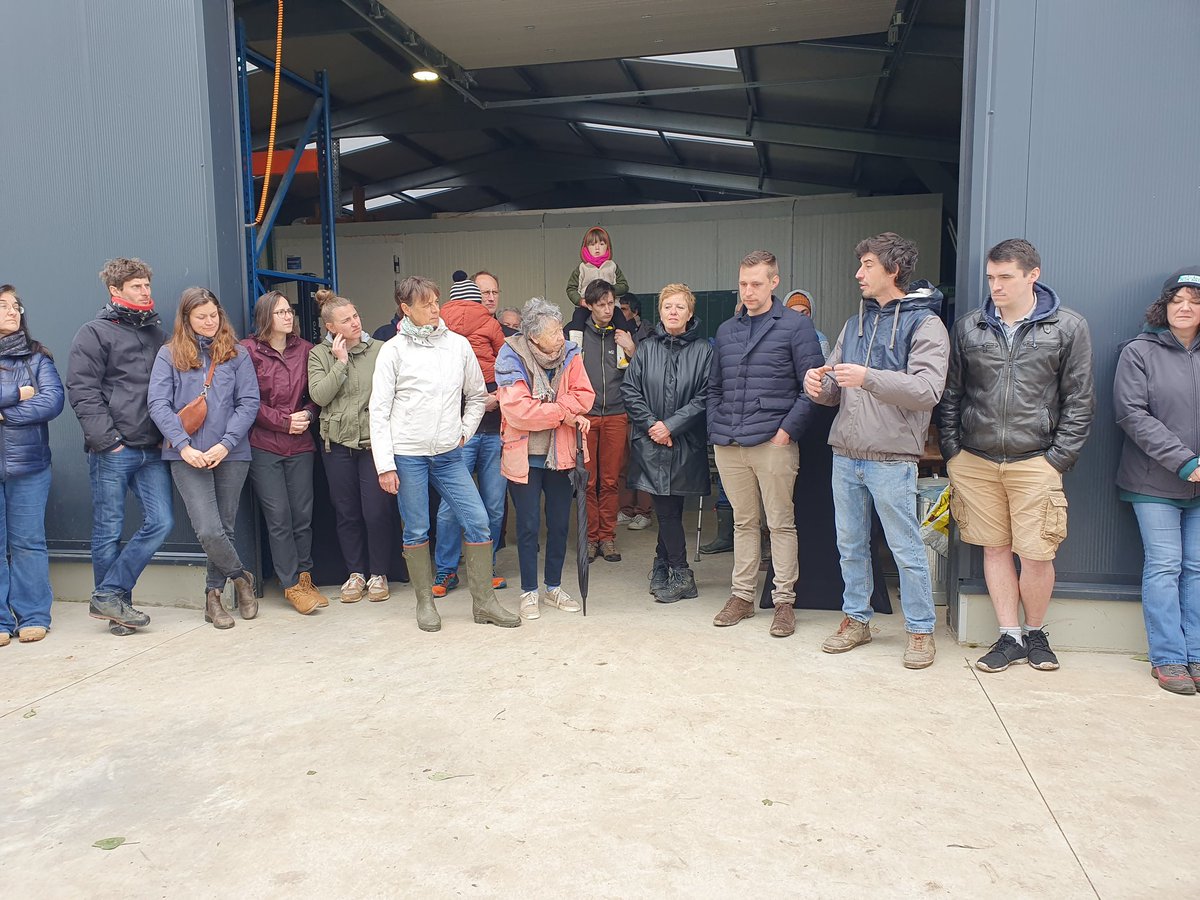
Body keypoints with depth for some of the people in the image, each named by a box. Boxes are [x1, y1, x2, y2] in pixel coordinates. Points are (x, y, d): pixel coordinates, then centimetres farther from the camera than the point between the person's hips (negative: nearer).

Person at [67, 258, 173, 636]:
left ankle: (110, 598, 7)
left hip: (153, 450, 5)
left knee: (161, 521, -3)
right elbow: (82, 392, -6)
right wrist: (107, 439, -12)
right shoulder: (95, 334, 0)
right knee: (109, 531, 2)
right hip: (112, 451, -5)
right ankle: (113, 601, 16)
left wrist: (168, 434, 7)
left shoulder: (156, 331, 17)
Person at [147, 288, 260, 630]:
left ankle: (214, 594, 26)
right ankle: (241, 577, 15)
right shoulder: (170, 354, 5)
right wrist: (184, 446, -12)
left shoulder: (237, 353, 6)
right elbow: (158, 403, -2)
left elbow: (249, 402, 1)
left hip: (231, 454, 1)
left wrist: (226, 444, -10)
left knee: (225, 528, 8)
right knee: (209, 530, -11)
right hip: (187, 456, -1)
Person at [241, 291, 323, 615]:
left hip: (300, 445, 3)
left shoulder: (304, 349, 9)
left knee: (303, 514, 6)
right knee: (279, 516, -3)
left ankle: (304, 577, 19)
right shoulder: (248, 351, -2)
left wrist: (307, 415, -5)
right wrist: (284, 421, -12)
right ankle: (292, 585, 6)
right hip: (263, 446, -3)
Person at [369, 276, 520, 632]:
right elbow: (379, 410, -3)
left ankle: (484, 601, 10)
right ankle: (425, 603, 21)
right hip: (407, 456, -2)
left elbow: (477, 395, 17)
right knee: (416, 531, 4)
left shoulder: (459, 344, 5)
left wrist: (464, 432, 6)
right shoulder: (394, 350, -2)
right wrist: (385, 465, -7)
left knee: (478, 521, -2)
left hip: (449, 455, 3)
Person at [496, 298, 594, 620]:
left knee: (560, 523, 11)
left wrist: (546, 408, -21)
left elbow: (585, 395, -7)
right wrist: (564, 413, -18)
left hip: (559, 454, 4)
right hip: (524, 456, -4)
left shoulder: (569, 353, -3)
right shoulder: (511, 358, -14)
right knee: (528, 525, 5)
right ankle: (529, 592, 20)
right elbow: (517, 410, -23)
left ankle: (554, 587, 28)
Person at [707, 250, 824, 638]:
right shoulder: (726, 330, 15)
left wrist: (787, 429, -11)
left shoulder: (796, 326, -1)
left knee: (781, 523, 2)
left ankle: (784, 600, 12)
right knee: (743, 521, 13)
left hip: (773, 442, -5)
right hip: (728, 445, 5)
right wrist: (715, 428, 9)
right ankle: (742, 595, 22)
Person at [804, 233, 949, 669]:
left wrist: (868, 377, -28)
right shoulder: (855, 323, 15)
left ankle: (920, 630, 18)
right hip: (846, 453, 7)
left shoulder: (924, 323, -6)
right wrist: (818, 384, -8)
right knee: (850, 545, 14)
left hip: (891, 458, -6)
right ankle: (856, 620, 29)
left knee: (907, 550, 3)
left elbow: (928, 390, -19)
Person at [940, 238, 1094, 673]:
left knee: (1037, 554, 0)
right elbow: (951, 395, 11)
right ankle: (1010, 637, 20)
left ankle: (1035, 632, 24)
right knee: (995, 548, 8)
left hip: (1035, 462, -2)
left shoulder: (1069, 327, 1)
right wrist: (952, 452, 4)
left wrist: (1058, 459, -5)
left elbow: (1079, 401, 1)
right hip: (975, 461, 2)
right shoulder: (968, 327, 7)